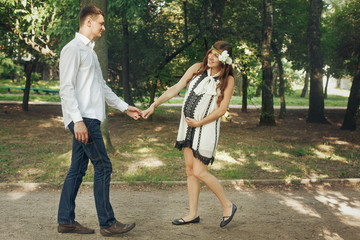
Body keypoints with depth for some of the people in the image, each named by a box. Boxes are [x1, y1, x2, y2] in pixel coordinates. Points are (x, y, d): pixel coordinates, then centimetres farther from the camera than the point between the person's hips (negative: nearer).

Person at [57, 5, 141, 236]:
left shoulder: (89, 50, 22)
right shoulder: (73, 49, -8)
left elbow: (102, 86, 27)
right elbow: (66, 88, -16)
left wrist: (124, 107, 27)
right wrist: (78, 120, -23)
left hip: (90, 118, 9)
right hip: (83, 119, -9)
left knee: (78, 169, 10)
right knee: (103, 167, -8)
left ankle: (66, 220, 16)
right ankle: (108, 223, 0)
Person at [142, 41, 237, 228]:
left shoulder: (227, 80, -6)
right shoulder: (197, 68, 4)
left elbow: (221, 109, -9)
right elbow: (175, 89, 3)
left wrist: (199, 123, -12)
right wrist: (154, 105, -3)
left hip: (206, 127, -5)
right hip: (187, 124, 5)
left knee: (199, 172, -8)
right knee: (190, 170, 8)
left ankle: (227, 206, 12)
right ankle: (193, 214, 18)